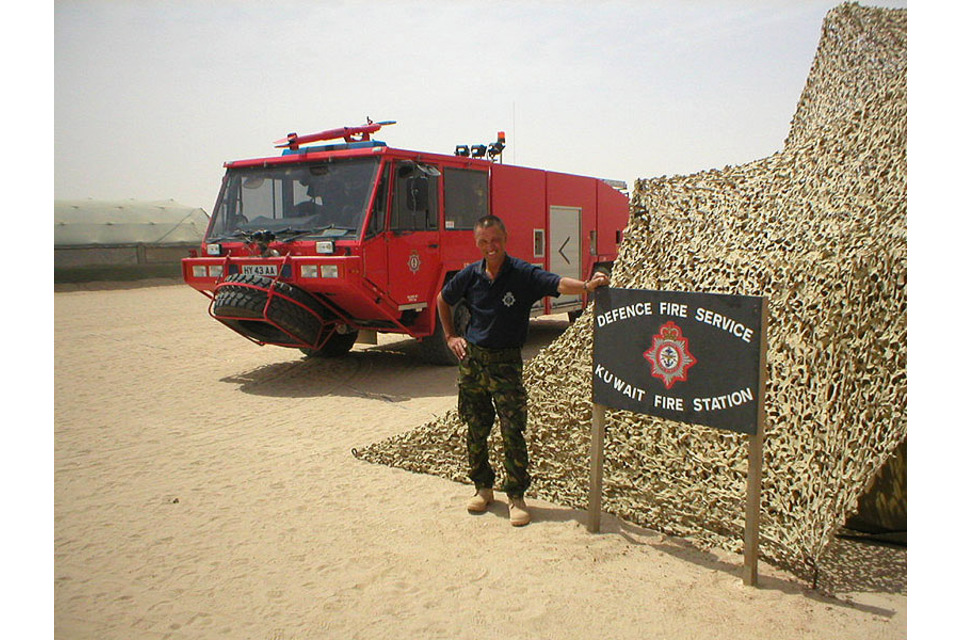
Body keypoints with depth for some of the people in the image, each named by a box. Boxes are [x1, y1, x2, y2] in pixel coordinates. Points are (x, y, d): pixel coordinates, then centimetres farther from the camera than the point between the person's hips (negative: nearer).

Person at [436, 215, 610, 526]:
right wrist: (450, 337, 13)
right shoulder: (470, 275, 1)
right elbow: (443, 300, 18)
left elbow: (558, 284, -26)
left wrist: (586, 286, -45)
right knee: (476, 430, 10)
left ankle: (516, 496, 11)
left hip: (506, 363, -3)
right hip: (472, 358, 3)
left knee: (513, 431, -5)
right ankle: (483, 488, 28)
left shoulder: (523, 274, -10)